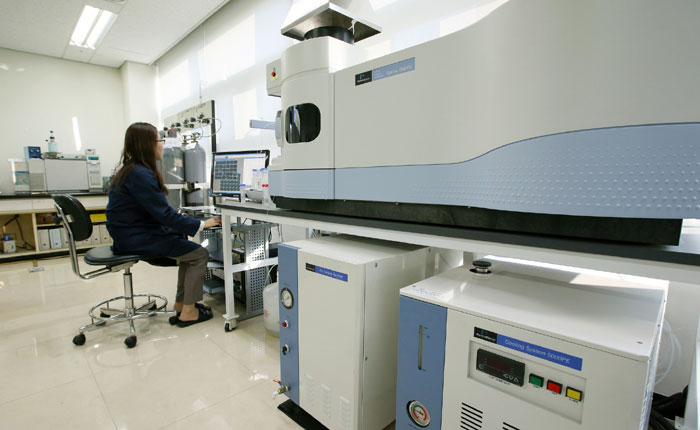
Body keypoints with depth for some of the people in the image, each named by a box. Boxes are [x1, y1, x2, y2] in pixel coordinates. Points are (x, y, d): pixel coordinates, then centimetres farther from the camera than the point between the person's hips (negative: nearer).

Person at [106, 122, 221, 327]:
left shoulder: (130, 170, 12)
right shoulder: (140, 174, -21)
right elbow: (164, 213, -23)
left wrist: (176, 217, 17)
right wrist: (202, 224, -17)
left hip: (133, 233, 10)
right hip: (136, 239, -10)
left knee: (185, 240, 14)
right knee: (199, 254, -9)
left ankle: (181, 303, 15)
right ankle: (188, 312, 0)